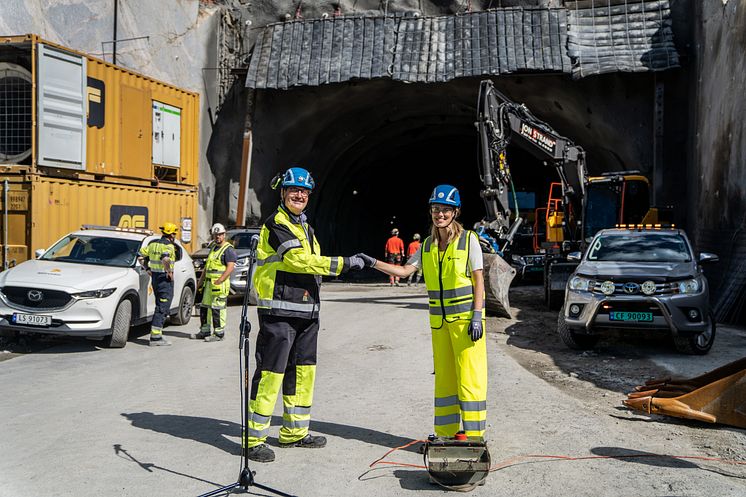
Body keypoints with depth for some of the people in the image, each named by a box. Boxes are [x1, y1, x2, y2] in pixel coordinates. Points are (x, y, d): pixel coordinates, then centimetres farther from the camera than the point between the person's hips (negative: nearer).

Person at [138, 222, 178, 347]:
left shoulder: (153, 243, 10)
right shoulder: (169, 245, -14)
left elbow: (141, 256, 12)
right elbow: (165, 259, -33)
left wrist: (148, 269, 16)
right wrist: (169, 272, -19)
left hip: (155, 277, 8)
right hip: (165, 279, -8)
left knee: (159, 307, 17)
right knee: (162, 309, -4)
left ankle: (157, 334, 19)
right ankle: (155, 337, -5)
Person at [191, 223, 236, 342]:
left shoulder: (228, 250, -9)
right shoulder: (213, 248, 19)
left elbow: (230, 268, -18)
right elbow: (206, 267, 25)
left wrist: (219, 281, -25)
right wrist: (200, 281, 20)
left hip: (220, 284, -9)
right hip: (208, 283, 9)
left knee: (217, 309, -8)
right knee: (204, 307, 13)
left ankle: (219, 333, -2)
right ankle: (205, 331, 22)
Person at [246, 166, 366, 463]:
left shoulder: (305, 226, 21)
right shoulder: (276, 224, -9)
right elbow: (299, 260, -19)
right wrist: (343, 263, -19)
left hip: (306, 311, 9)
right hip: (279, 312, -9)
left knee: (302, 371, 12)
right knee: (270, 372, -7)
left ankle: (295, 432, 24)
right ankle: (254, 439, 1)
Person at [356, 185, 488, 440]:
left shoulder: (468, 239, -5)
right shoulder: (428, 245, 10)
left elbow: (478, 280, -7)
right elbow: (405, 270, 8)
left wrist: (477, 317, -13)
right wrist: (373, 263, -4)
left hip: (465, 317, -5)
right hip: (439, 320, 6)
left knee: (469, 377, -5)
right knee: (444, 377, 11)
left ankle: (473, 434, 4)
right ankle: (445, 433, 20)